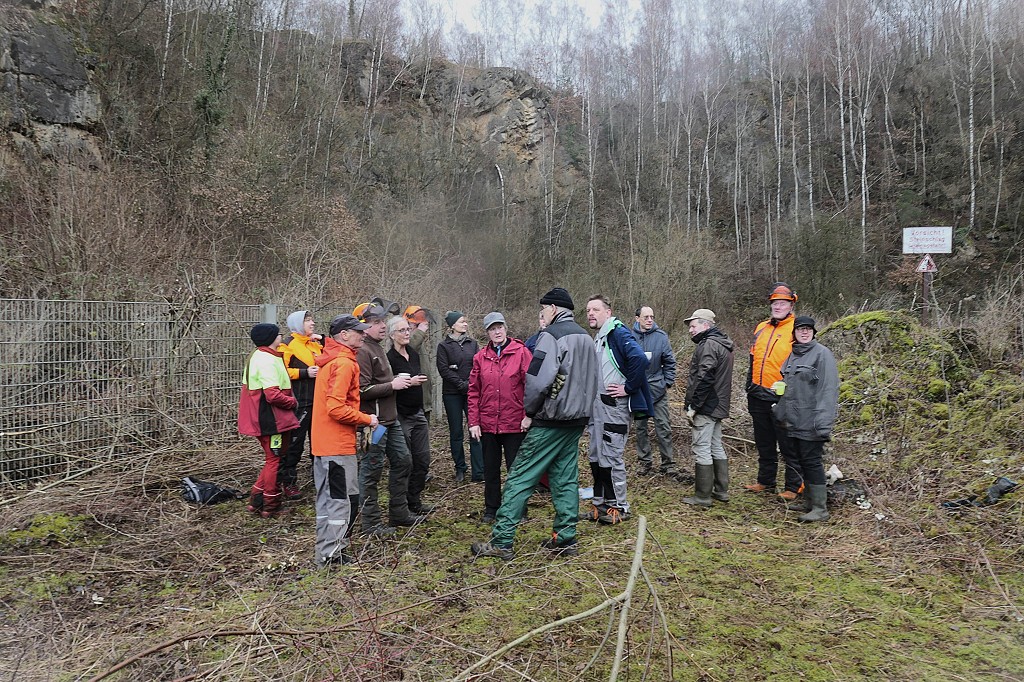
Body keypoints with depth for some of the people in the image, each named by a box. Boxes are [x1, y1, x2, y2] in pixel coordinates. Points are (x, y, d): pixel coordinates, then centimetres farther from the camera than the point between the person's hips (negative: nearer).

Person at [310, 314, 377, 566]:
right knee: (344, 499, -2)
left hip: (323, 442, 10)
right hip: (338, 444, -10)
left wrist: (358, 421, 16)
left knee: (327, 498, 16)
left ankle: (326, 553, 26)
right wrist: (366, 419, -11)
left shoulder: (328, 359, 14)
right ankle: (332, 555, 4)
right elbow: (337, 408, -24)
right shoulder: (344, 363, -17)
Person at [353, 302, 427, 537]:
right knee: (371, 470, 0)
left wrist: (397, 381, 13)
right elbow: (363, 390, -23)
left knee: (402, 461, 15)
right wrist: (392, 385, -18)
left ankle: (399, 513, 28)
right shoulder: (362, 352, -16)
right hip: (373, 420, -10)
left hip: (389, 419, 10)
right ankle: (371, 523, 11)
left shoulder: (377, 349, 16)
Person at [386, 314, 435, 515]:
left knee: (423, 459, 10)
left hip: (418, 413, 7)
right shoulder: (389, 358, -13)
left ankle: (415, 501, 23)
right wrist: (409, 382, -22)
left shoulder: (413, 354, 10)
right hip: (400, 415, -7)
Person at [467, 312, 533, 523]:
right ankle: (491, 509, 28)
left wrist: (528, 415, -12)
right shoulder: (480, 357, 5)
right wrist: (473, 422, 1)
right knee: (490, 469, 14)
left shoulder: (521, 352, -4)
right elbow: (474, 392, 6)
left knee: (516, 469, 6)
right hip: (487, 424, 3)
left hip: (515, 424, -3)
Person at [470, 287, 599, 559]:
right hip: (578, 420, 8)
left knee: (520, 477, -3)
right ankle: (565, 539, 16)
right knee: (566, 479, 13)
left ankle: (501, 541, -1)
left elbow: (537, 381, -22)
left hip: (551, 422, -8)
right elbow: (595, 380, 18)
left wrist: (529, 410, -7)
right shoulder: (586, 337, 13)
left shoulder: (552, 335, -14)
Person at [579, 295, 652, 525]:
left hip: (614, 406, -10)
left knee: (611, 456, -2)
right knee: (595, 456, 14)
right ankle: (600, 503, 25)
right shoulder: (597, 339, 16)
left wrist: (628, 388, -21)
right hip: (597, 406, 10)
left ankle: (619, 506, 11)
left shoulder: (618, 333, -13)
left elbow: (640, 359, -28)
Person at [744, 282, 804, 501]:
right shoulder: (761, 329, 14)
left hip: (783, 399, -6)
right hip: (759, 398, 7)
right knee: (764, 444, 16)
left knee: (788, 445, 1)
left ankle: (794, 486, 11)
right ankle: (765, 482, 27)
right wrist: (750, 390, 18)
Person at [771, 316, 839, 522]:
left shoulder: (822, 354, -10)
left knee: (811, 461, -6)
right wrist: (781, 412, 19)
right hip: (794, 420, 8)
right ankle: (810, 500, 26)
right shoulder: (792, 355, 15)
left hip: (810, 420, -8)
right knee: (803, 460, 14)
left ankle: (820, 508, 2)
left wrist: (823, 422, -22)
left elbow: (829, 389, -16)